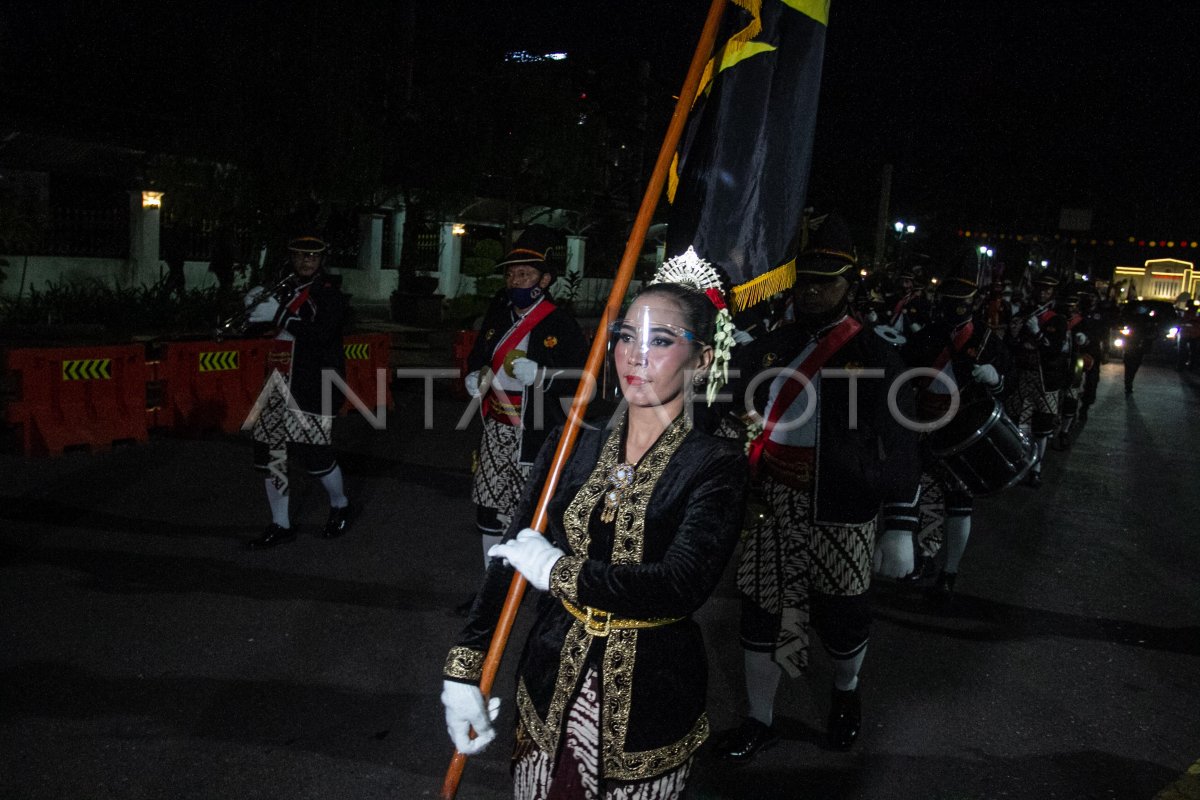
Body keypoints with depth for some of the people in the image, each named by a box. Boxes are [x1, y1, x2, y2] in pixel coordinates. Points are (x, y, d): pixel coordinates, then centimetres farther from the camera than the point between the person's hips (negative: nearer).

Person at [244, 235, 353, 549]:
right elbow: (270, 326, 20)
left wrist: (280, 316, -26)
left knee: (314, 453, -6)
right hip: (280, 382, 7)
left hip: (314, 385, -7)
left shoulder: (330, 294, -6)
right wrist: (258, 303, 2)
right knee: (270, 452, 5)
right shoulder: (286, 289, 14)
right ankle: (280, 525, 18)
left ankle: (340, 506, 23)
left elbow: (322, 333, -22)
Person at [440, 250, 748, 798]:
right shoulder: (573, 446, -1)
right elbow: (509, 559, -1)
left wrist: (559, 572, -18)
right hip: (551, 685, 4)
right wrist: (463, 670, -7)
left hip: (648, 703, -3)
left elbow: (682, 586, -26)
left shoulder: (715, 465, -13)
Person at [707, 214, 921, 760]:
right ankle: (759, 721, 29)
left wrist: (900, 529, -9)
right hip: (769, 505, 4)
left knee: (840, 614, 10)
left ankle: (846, 693, 43)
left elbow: (900, 449, -6)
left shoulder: (875, 356, -4)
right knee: (761, 611, 9)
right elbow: (733, 418, 13)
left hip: (839, 515, -3)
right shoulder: (769, 347, 8)